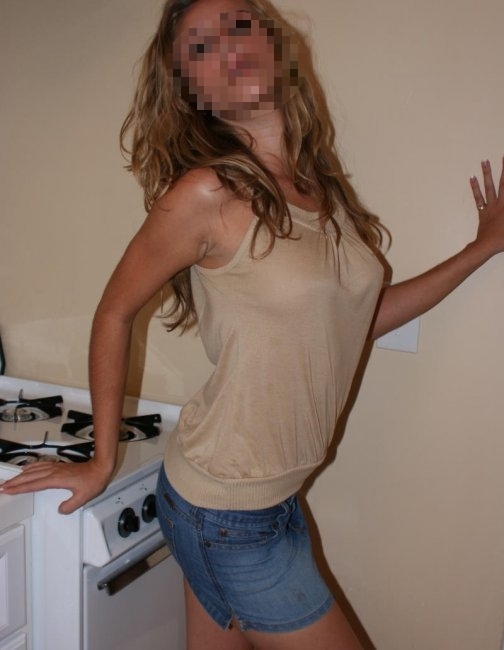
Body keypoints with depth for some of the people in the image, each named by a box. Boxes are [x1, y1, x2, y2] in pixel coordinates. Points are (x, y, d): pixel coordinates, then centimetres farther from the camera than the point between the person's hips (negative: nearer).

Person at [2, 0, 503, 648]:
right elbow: (115, 312, -8)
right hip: (225, 512, -6)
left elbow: (358, 317, 10)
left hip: (274, 493, 6)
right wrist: (102, 461, -1)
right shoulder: (207, 194, -19)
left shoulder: (323, 183, 2)